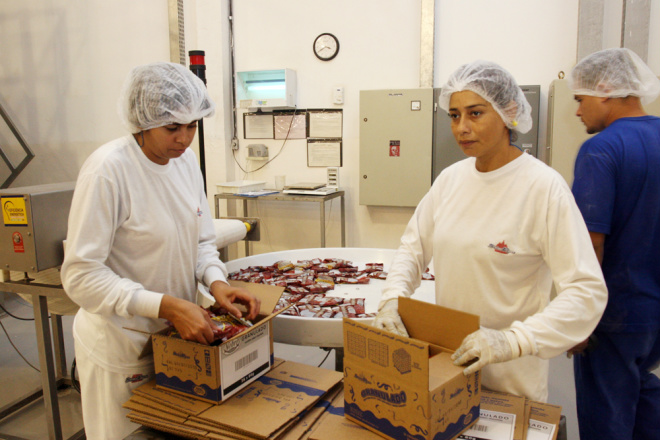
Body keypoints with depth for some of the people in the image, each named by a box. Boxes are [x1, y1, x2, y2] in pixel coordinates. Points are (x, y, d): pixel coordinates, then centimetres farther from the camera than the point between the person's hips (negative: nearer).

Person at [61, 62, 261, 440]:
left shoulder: (185, 159, -1)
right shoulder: (108, 169, -23)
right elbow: (81, 275, -23)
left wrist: (216, 281, -11)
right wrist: (166, 305, -29)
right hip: (121, 347, -6)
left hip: (176, 335, 6)